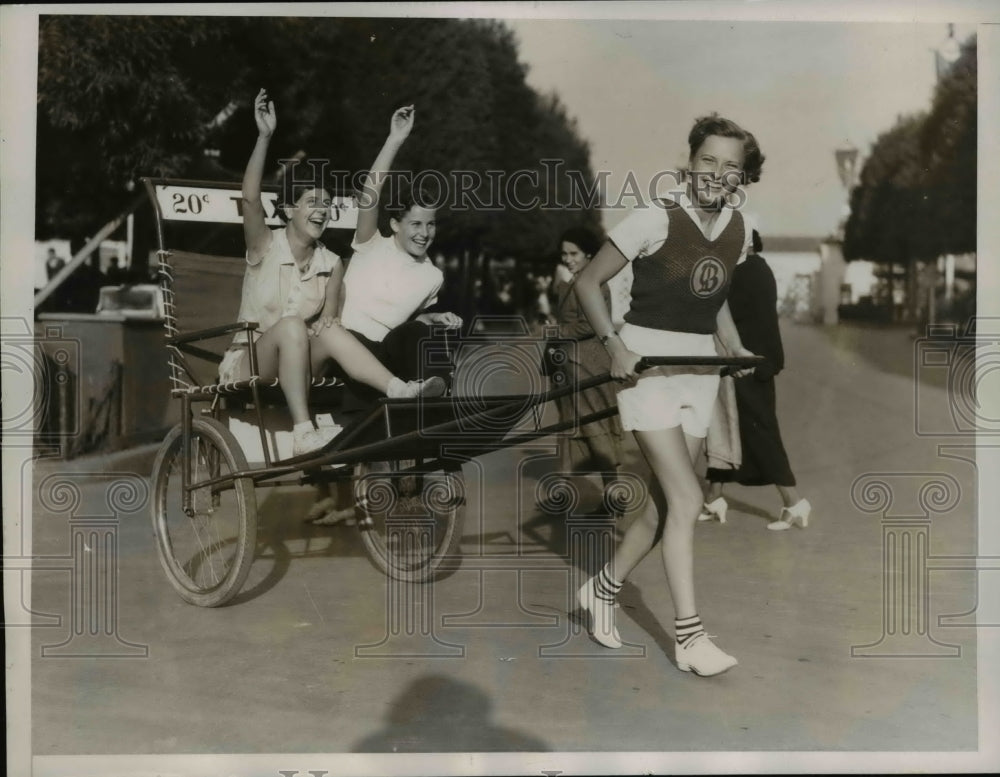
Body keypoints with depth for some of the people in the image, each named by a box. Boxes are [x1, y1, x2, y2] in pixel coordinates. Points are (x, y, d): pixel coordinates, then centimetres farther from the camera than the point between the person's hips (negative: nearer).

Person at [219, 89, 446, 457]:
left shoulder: (331, 264, 4)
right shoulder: (265, 246, -6)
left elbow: (328, 321, 4)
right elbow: (250, 198, -25)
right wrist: (264, 136, -34)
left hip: (295, 364, 3)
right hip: (249, 364, -3)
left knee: (331, 331, -28)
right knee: (291, 326, -35)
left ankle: (398, 390, -45)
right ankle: (303, 434, -44)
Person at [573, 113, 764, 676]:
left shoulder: (739, 230, 5)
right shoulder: (656, 220, -13)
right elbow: (589, 281, -8)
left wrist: (736, 348, 6)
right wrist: (615, 345, -18)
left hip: (700, 370, 6)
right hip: (647, 366, -6)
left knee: (666, 502, 9)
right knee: (687, 498, -12)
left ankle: (603, 588, 29)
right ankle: (690, 637, -3)